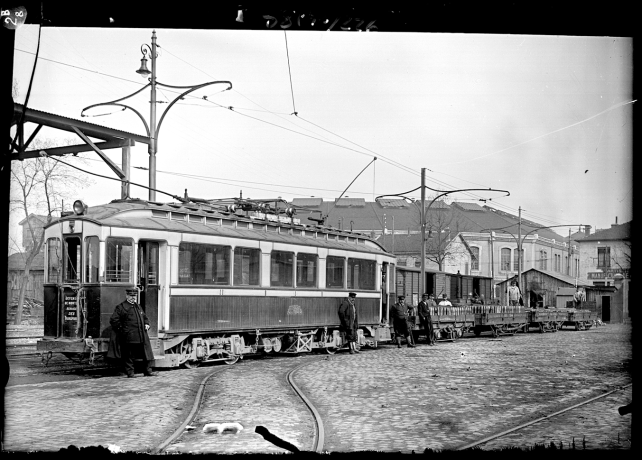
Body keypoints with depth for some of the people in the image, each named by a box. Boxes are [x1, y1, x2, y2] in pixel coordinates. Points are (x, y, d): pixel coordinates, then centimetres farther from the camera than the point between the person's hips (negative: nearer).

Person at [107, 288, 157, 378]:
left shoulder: (138, 306, 20)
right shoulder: (121, 307, -2)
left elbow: (144, 317, 31)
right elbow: (113, 320, -6)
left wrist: (146, 324, 12)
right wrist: (122, 328, -8)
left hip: (142, 336, 6)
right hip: (129, 337, -6)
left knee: (147, 353, 6)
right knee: (129, 355, 0)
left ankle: (148, 371, 14)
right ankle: (130, 373, 9)